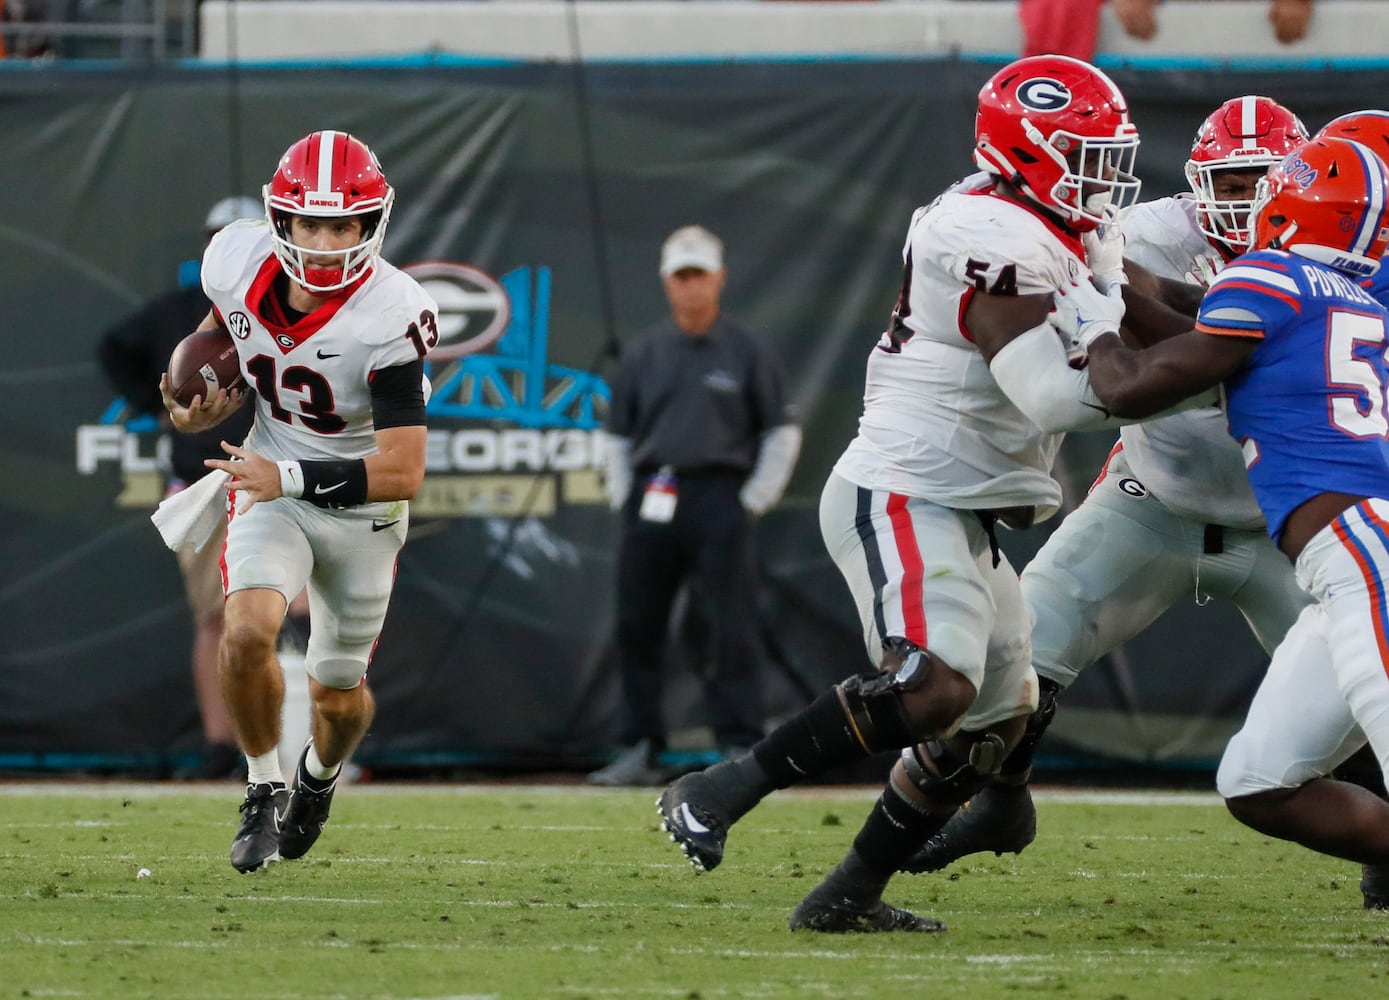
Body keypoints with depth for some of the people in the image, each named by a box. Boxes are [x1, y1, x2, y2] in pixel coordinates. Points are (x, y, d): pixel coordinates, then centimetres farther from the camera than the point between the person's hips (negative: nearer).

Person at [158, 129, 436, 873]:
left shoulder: (389, 318, -31)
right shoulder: (240, 264, -17)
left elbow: (401, 473, -30)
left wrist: (290, 477, -36)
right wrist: (209, 401, -6)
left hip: (361, 510, -2)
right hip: (271, 485, 2)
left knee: (339, 695, 11)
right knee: (248, 630, -25)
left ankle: (321, 773, 48)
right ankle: (264, 791, -2)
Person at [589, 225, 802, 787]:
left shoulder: (746, 353, 5)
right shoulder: (642, 355, 13)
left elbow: (782, 433, 7)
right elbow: (617, 435, 19)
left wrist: (754, 502, -1)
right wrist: (623, 501, 8)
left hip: (719, 495, -4)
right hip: (650, 502, 4)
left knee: (730, 629, -9)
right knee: (636, 628, 3)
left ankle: (739, 748, -8)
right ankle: (641, 750, 10)